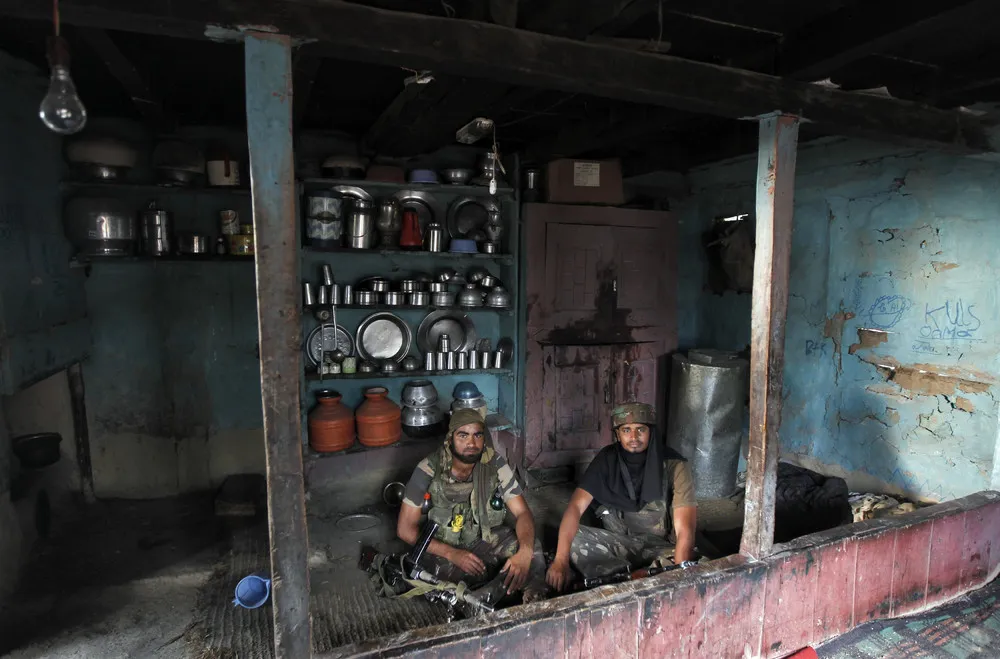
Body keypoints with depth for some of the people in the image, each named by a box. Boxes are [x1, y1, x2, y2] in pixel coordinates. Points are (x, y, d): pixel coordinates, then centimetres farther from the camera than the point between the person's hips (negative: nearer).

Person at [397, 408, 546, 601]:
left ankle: (535, 604, -2)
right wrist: (452, 553, -28)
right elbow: (405, 528, -16)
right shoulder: (429, 469, -20)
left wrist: (525, 552, -36)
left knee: (532, 547, -26)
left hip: (485, 538, 2)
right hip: (442, 547, -2)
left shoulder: (495, 463, -15)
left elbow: (522, 512, -14)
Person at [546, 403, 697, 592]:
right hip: (618, 540, 3)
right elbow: (576, 506, -18)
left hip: (661, 546, -3)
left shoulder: (675, 466, -17)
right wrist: (561, 559, -31)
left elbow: (685, 531, -23)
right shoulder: (608, 458, -10)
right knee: (571, 537, -22)